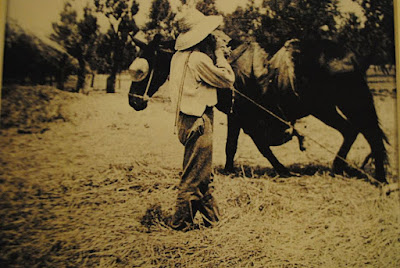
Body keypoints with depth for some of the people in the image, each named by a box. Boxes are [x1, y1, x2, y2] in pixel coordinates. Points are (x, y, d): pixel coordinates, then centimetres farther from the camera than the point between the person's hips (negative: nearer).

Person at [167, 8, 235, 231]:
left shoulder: (180, 56, 10)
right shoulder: (199, 59, -18)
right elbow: (227, 79, -9)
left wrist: (216, 54, 9)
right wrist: (219, 54, 0)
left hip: (187, 119, 10)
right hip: (199, 122, -10)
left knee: (204, 174, 20)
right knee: (195, 176, 3)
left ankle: (212, 216, 34)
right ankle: (181, 222, 17)